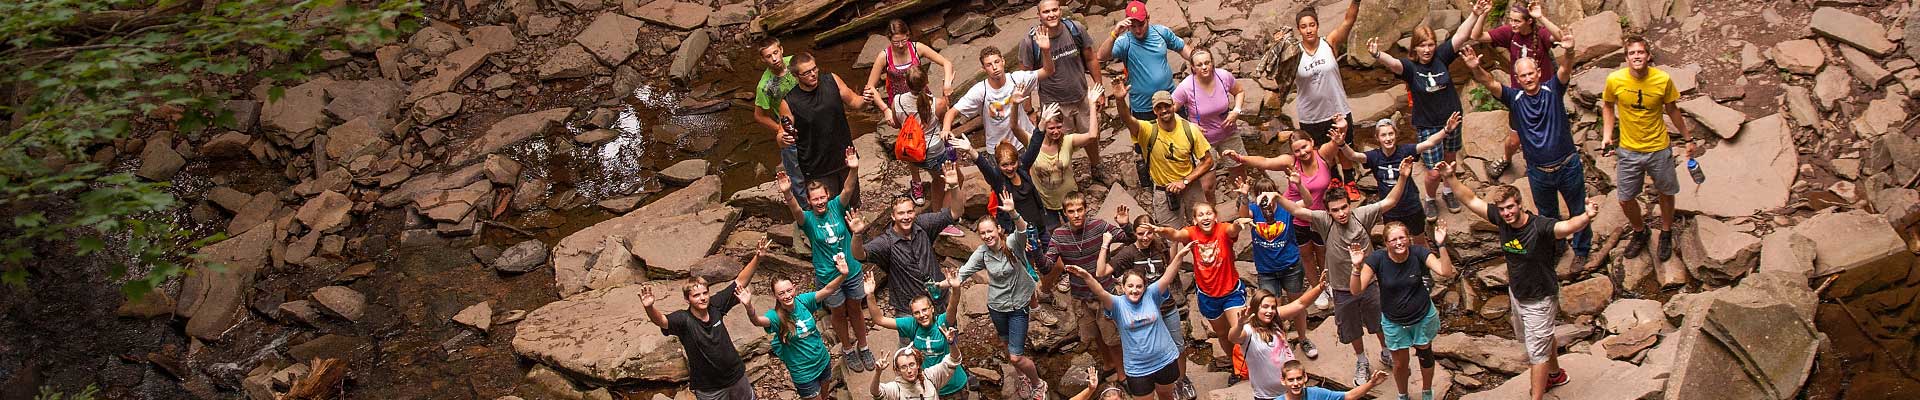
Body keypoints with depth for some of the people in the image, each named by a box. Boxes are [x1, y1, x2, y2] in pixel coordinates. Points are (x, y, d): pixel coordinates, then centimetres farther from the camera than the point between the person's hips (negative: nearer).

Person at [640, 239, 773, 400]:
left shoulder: (715, 305, -12)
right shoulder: (684, 319, -23)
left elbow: (740, 281, -9)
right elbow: (661, 320, -42)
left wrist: (757, 258, -19)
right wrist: (649, 308, -64)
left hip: (737, 376, 4)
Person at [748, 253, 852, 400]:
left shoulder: (802, 301, -14)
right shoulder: (776, 316, -24)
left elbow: (827, 290, -21)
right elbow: (758, 321, -44)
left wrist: (843, 275, -38)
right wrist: (749, 307, -66)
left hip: (823, 362, 4)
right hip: (803, 373, -4)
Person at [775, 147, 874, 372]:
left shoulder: (836, 207, -11)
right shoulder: (808, 219, -16)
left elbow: (848, 190, -29)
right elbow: (795, 210, -38)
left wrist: (853, 170, -49)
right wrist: (787, 193, -60)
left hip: (852, 270, 2)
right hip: (828, 276, -1)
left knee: (856, 310, 19)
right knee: (839, 313, 17)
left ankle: (863, 348, 38)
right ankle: (848, 351, 37)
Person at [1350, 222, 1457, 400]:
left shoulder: (1418, 253, -22)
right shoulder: (1377, 259, -23)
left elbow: (1446, 272, -31)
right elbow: (1357, 289, -27)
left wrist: (1442, 245, -42)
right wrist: (1357, 266, -44)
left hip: (1423, 317, 0)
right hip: (1393, 322, 0)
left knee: (1425, 355, 22)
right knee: (1400, 364, 14)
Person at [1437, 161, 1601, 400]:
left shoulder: (1540, 226, -34)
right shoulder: (1502, 220, -17)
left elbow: (1569, 226, -52)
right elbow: (1470, 200, -10)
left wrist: (1586, 217, -72)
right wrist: (1450, 178, -20)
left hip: (1539, 299, -8)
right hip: (1516, 294, 8)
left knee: (1537, 351, 3)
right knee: (1528, 339, 30)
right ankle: (1555, 373, 55)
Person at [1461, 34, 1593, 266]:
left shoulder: (1552, 90, -9)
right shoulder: (1515, 98, -7)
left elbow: (1565, 69, -27)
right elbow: (1490, 83, -21)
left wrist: (1568, 52, -50)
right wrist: (1476, 69, -42)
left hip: (1568, 166, -2)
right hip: (1538, 172, 2)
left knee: (1578, 211, 15)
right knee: (1547, 214, 22)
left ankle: (1581, 249, 36)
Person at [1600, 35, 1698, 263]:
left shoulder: (1663, 80, -17)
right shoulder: (1615, 80, -17)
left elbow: (1672, 110, 1)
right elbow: (1608, 106, 4)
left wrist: (1688, 139, 9)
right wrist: (1607, 135, -7)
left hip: (1659, 148, 0)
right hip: (1629, 150, 0)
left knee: (1666, 193, 18)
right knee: (1625, 199, 8)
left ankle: (1666, 234, 44)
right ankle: (1639, 232, 39)